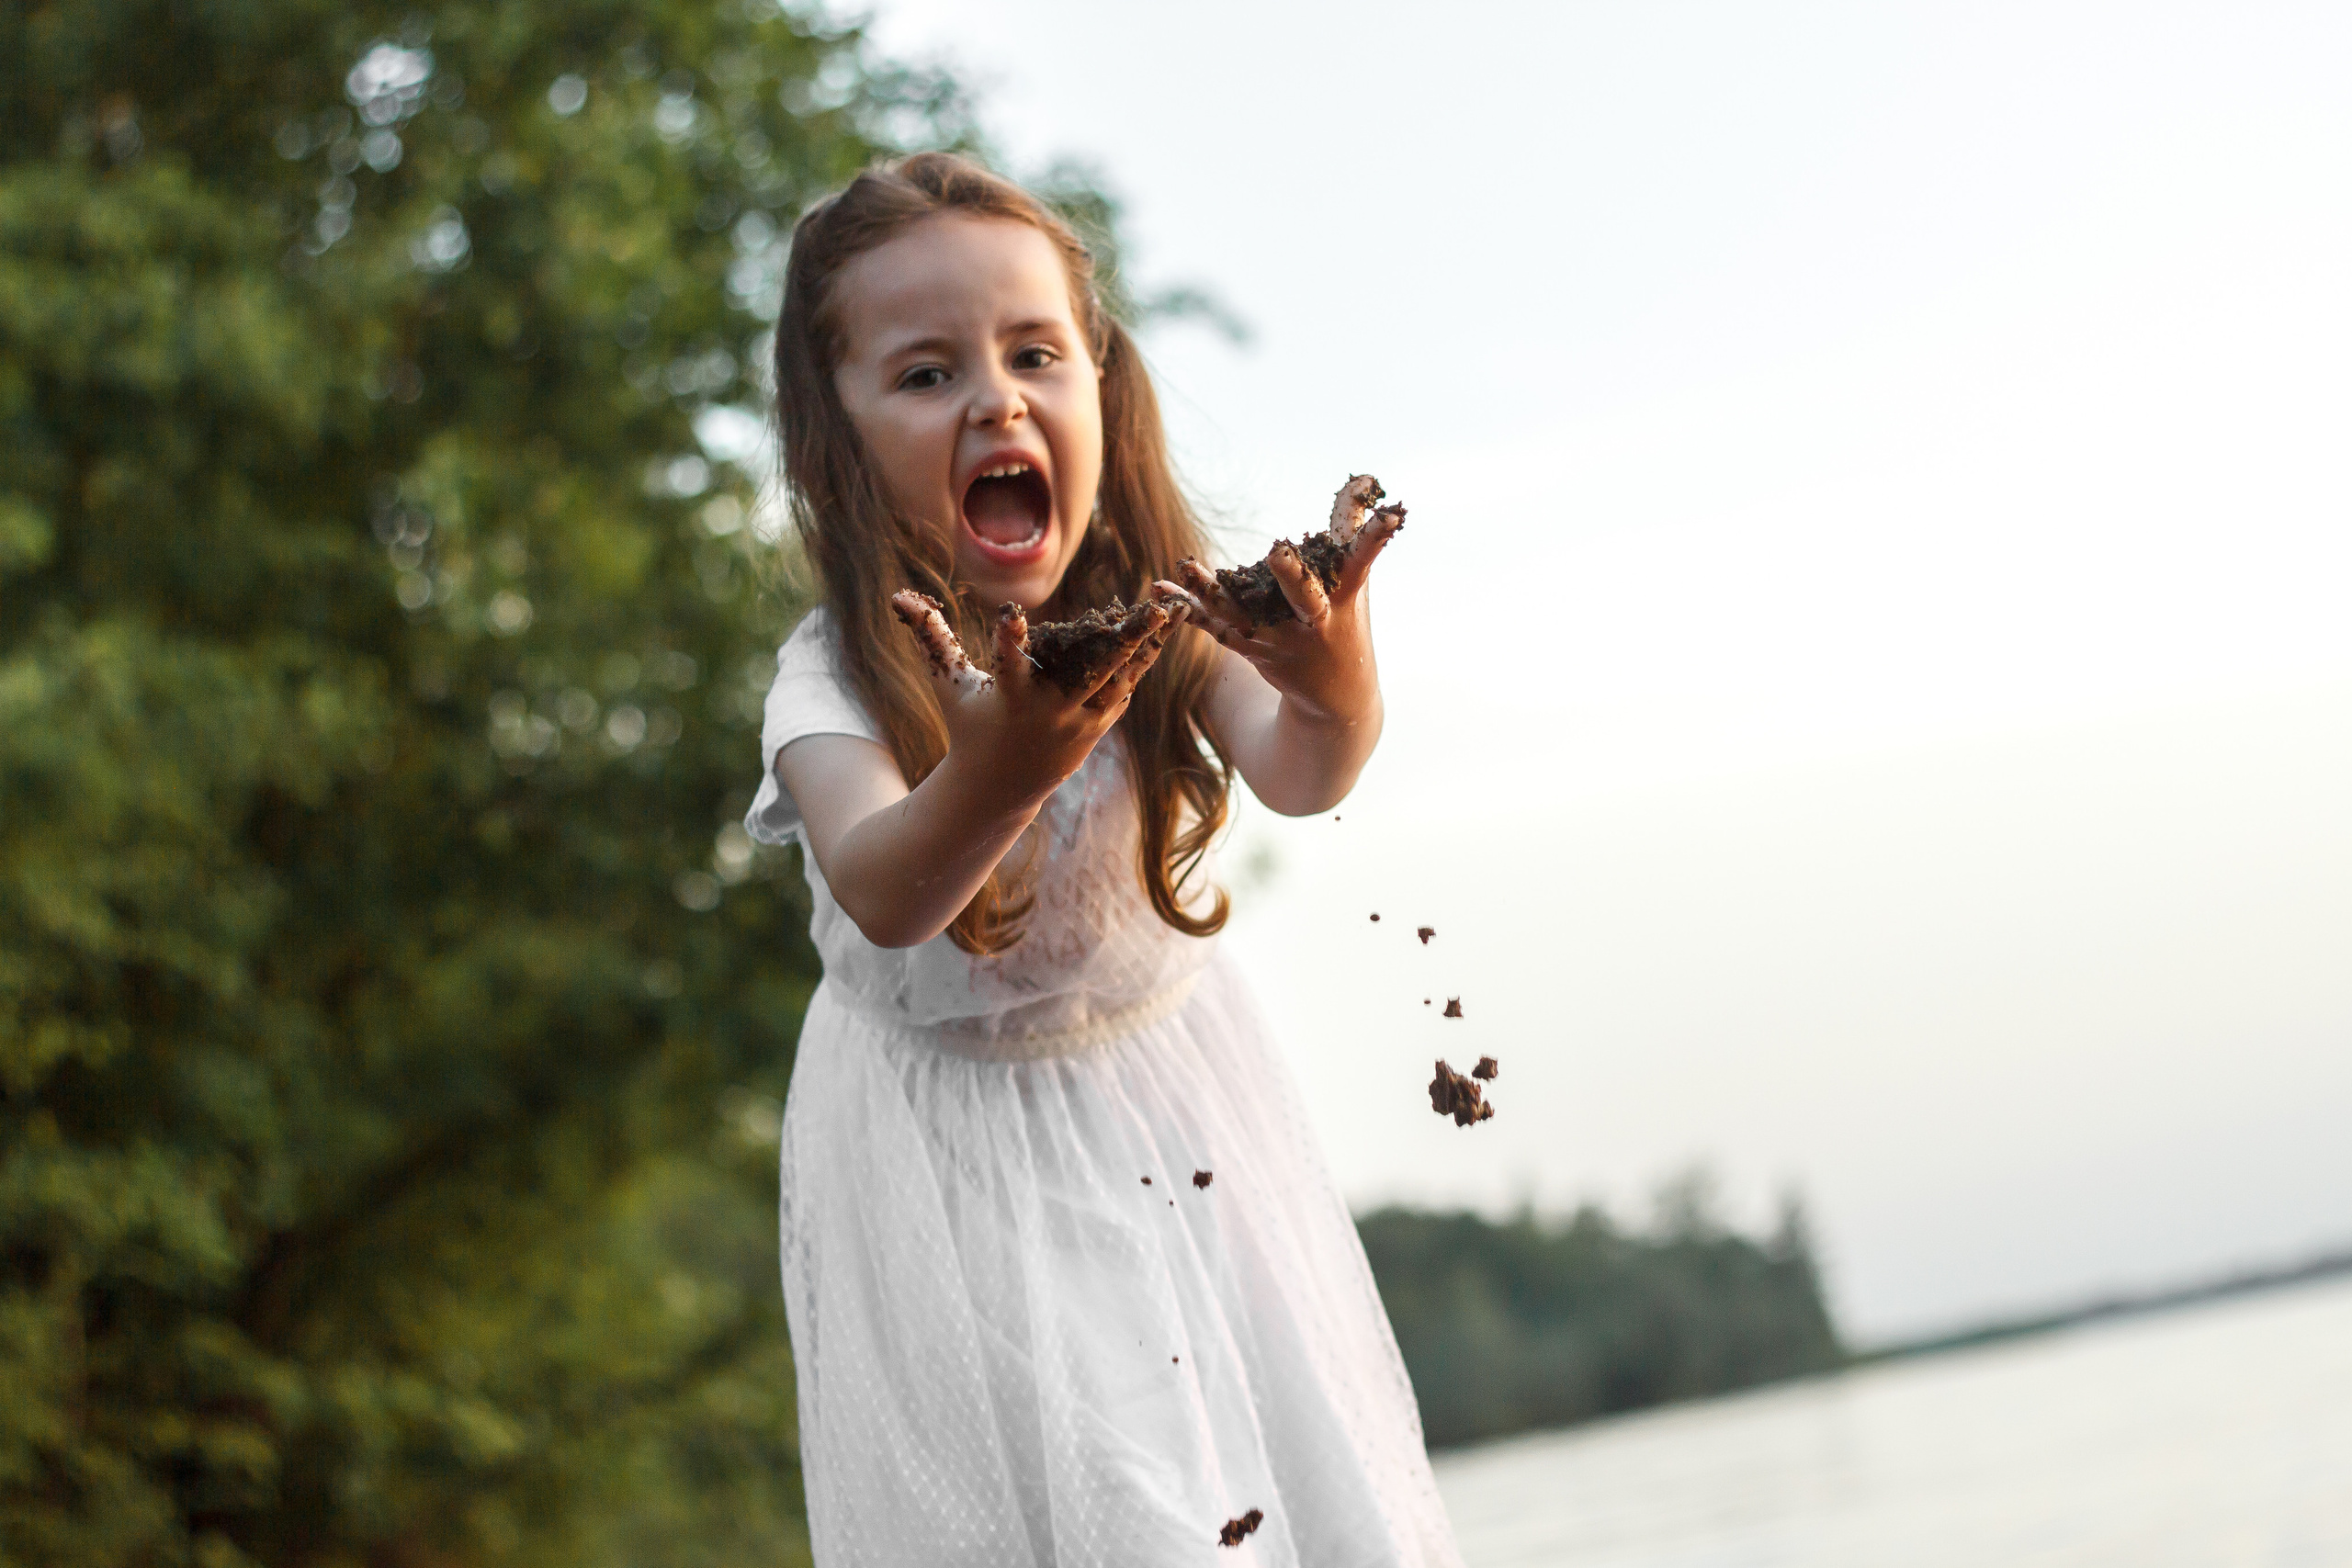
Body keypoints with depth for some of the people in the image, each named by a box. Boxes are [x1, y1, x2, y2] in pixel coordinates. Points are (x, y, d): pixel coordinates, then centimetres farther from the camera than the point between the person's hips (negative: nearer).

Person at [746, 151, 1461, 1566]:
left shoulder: (1160, 613, -14)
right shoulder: (838, 676, -23)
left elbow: (1297, 776, -29)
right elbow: (883, 896, -40)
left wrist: (1336, 691, -53)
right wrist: (991, 779, -61)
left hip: (1163, 1067, 3)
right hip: (952, 1134, -2)